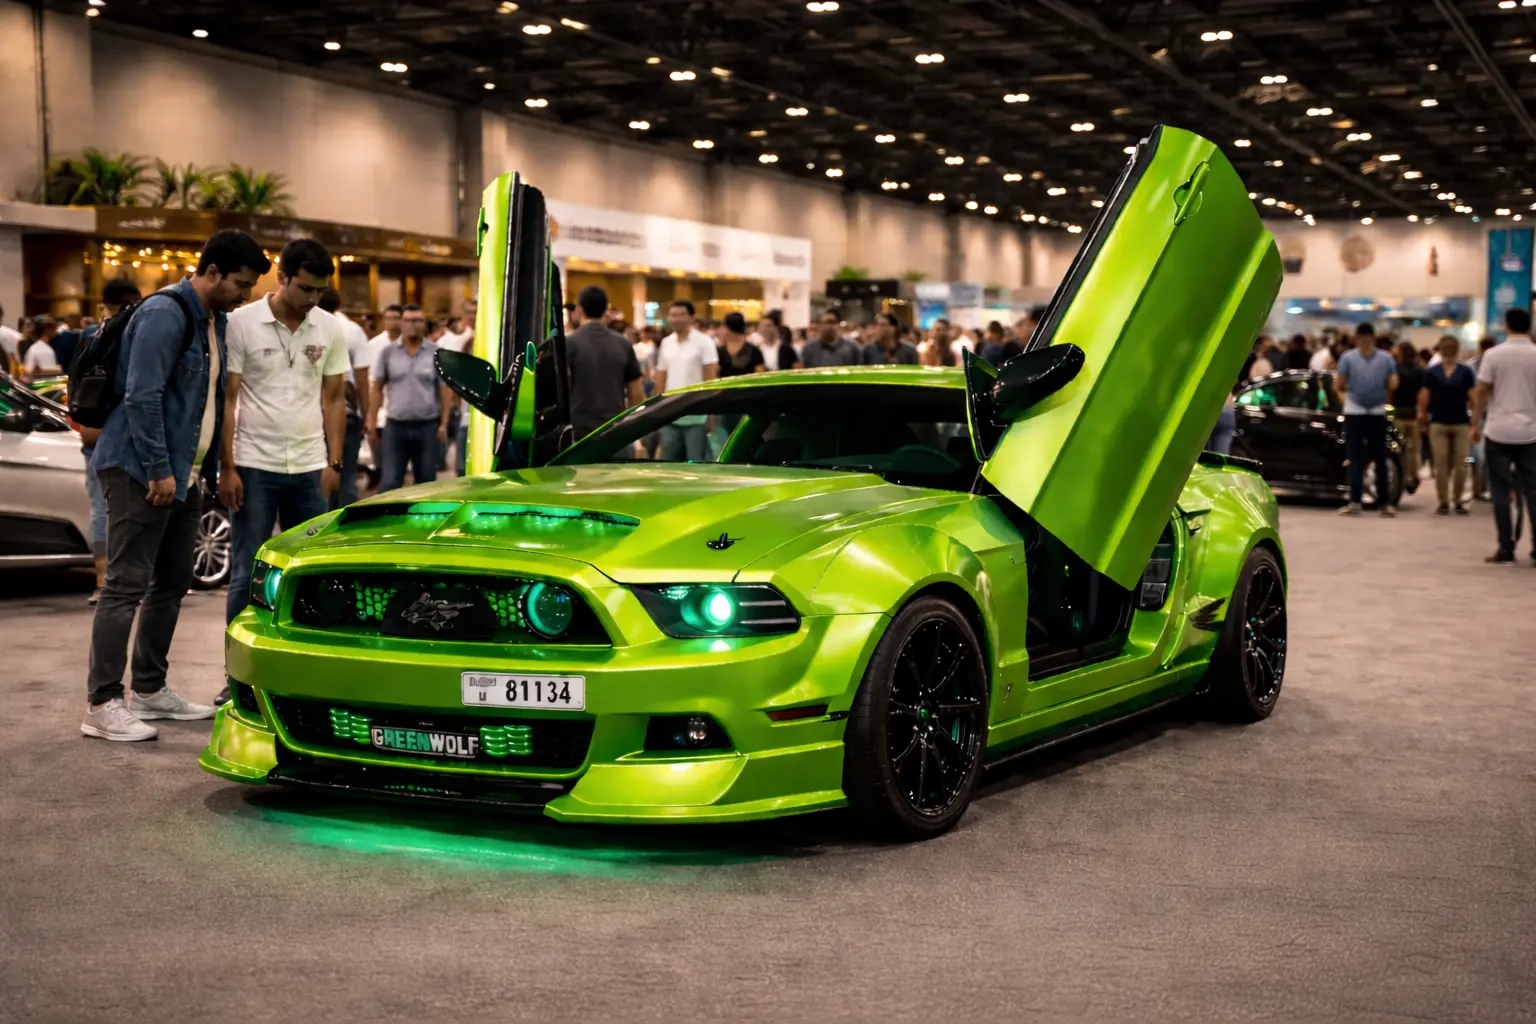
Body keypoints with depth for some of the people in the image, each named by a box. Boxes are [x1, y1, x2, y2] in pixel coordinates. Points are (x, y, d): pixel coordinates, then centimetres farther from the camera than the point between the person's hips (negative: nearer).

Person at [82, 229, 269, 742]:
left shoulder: (214, 320, 14)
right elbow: (142, 396, -21)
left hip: (182, 474, 10)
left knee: (172, 583, 14)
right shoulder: (164, 314, -16)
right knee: (127, 584, -9)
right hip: (141, 470, -10)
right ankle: (102, 705, -7)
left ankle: (150, 689, 24)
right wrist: (159, 469, -21)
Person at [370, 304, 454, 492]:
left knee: (426, 483, 10)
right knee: (389, 483, -3)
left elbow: (445, 390, 1)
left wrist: (444, 423, -8)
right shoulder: (388, 353, 3)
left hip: (427, 426, 0)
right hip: (395, 426, 0)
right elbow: (377, 389, 5)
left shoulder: (436, 353, 1)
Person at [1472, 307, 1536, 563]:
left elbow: (1481, 392, -5)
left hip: (1499, 431, -2)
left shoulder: (1493, 355, -5)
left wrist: (1475, 424, 5)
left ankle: (1506, 550, 2)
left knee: (1501, 492, 4)